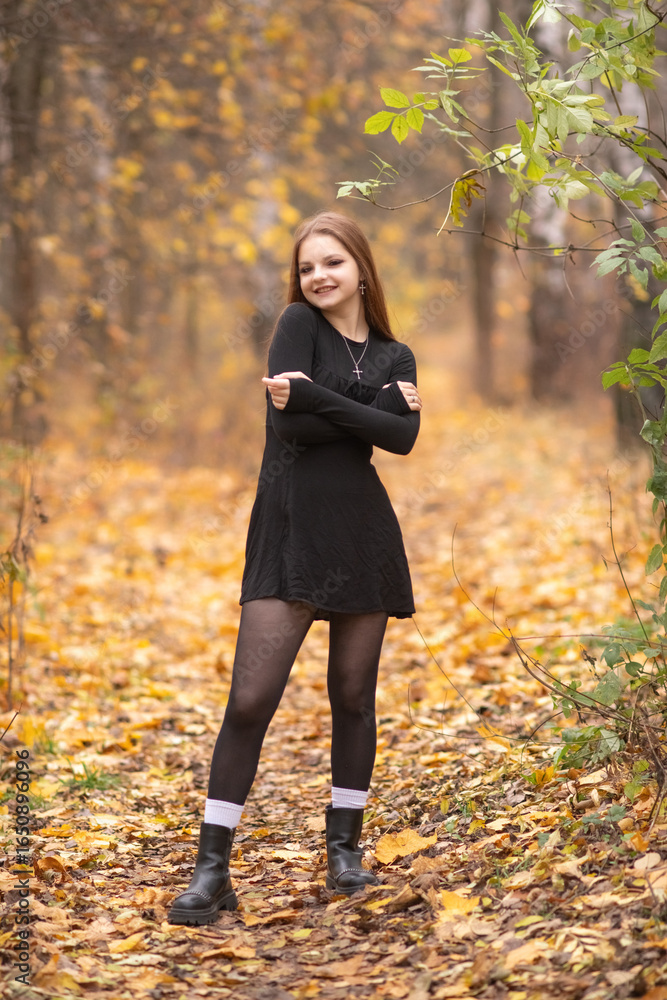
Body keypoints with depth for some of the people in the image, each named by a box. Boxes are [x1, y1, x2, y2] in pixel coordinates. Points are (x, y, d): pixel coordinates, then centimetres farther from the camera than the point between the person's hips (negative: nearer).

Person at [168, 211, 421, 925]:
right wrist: (373, 408, -9)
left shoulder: (395, 357, 12)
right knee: (250, 700, -9)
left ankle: (344, 850, 23)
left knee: (353, 697, 8)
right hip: (290, 533, -3)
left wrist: (313, 395, -14)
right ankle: (212, 871, -3)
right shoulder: (299, 324, 3)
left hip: (363, 536, 3)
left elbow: (403, 437, -8)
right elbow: (288, 423, -12)